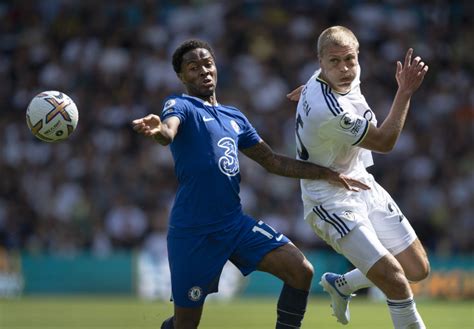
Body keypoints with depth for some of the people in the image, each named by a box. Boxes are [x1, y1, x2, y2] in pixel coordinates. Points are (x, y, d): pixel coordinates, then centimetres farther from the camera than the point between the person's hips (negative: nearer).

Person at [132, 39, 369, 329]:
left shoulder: (235, 117, 17)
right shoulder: (180, 106, -3)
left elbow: (273, 161, 22)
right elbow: (169, 131, -27)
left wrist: (326, 174, 15)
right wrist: (158, 130, -52)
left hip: (235, 223, 6)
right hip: (193, 231, -6)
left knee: (301, 271, -11)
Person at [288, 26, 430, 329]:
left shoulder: (348, 77, -6)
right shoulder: (329, 111, -32)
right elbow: (384, 142, -21)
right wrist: (405, 91, -21)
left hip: (362, 184, 9)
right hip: (332, 200, -9)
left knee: (418, 269, 11)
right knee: (395, 281, -21)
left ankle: (341, 284, 32)